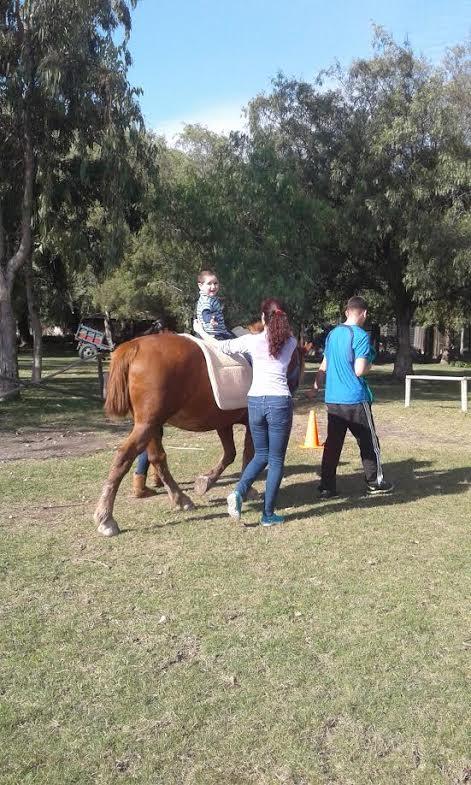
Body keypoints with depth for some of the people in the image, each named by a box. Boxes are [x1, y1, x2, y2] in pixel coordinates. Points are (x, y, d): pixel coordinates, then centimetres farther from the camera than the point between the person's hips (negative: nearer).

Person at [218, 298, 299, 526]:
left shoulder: (252, 340, 1)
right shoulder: (291, 342, 6)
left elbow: (222, 347, 8)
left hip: (255, 401, 1)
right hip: (280, 402, -1)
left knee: (261, 455, 19)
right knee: (276, 460, 8)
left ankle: (239, 491, -3)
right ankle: (268, 514, 9)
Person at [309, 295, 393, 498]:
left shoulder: (332, 334, 10)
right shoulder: (361, 336, -12)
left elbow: (324, 366, 15)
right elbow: (359, 371, -18)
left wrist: (316, 388, 24)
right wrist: (369, 363, 2)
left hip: (332, 399, 6)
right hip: (355, 399, -6)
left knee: (332, 443, 8)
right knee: (368, 442, 11)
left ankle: (327, 487, 9)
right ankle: (375, 483, 22)